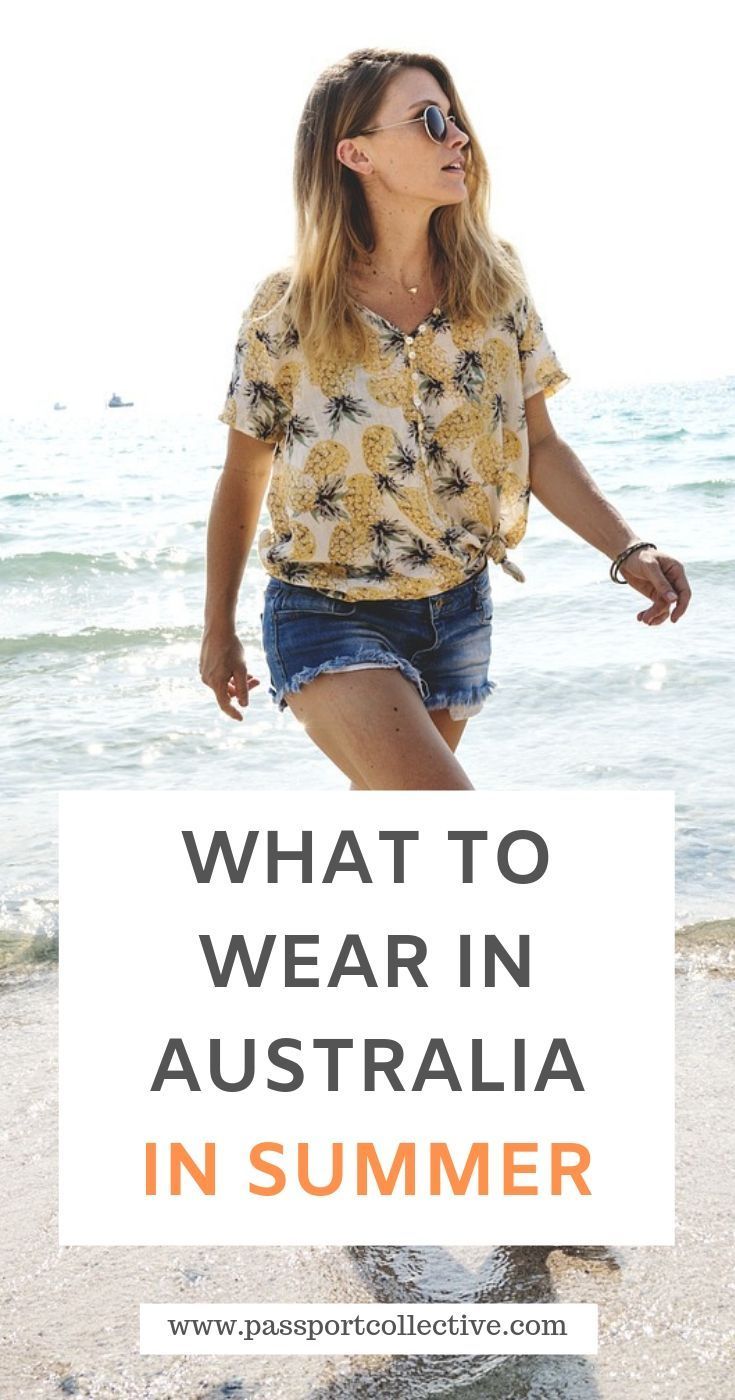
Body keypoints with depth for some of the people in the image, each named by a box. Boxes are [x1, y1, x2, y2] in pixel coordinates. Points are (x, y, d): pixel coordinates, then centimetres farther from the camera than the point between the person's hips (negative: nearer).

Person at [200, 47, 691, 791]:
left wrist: (628, 549, -15)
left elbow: (539, 445, 2)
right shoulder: (287, 308, -11)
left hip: (458, 611, 4)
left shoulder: (495, 283, -2)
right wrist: (218, 632, 8)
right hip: (330, 620, -4)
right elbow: (242, 483, 0)